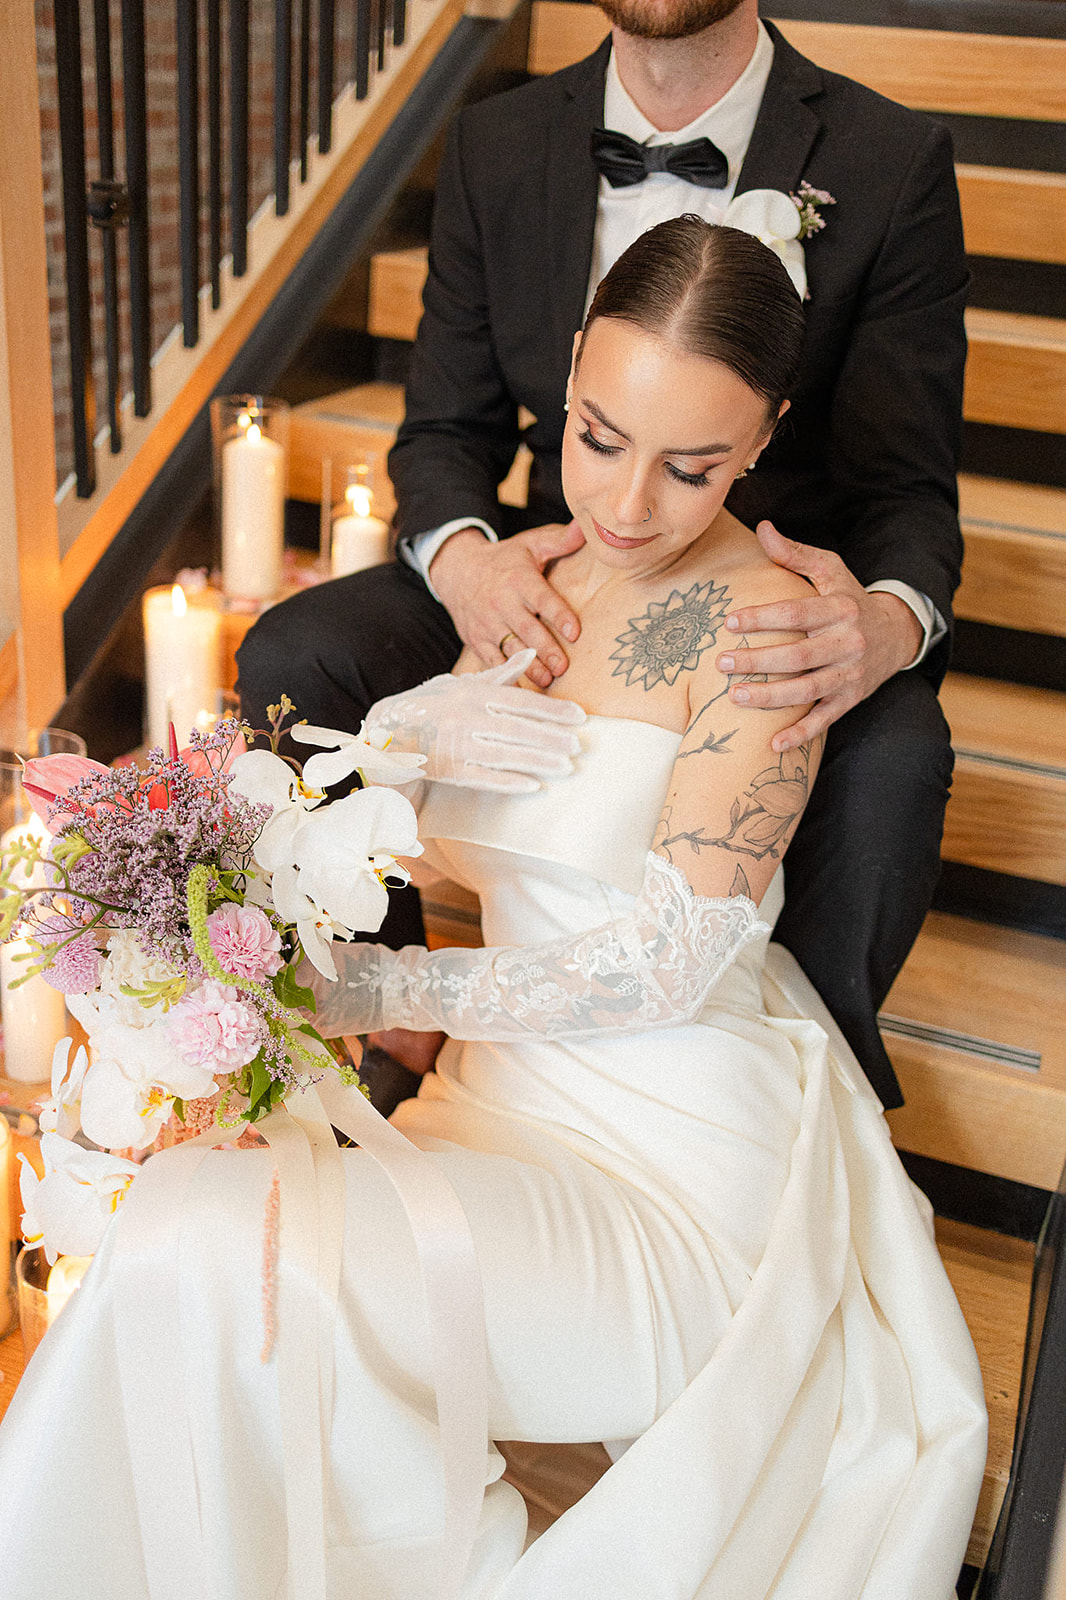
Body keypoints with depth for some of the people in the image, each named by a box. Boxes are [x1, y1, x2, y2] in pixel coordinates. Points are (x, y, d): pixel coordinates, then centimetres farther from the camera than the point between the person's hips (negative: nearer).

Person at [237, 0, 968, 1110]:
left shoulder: (893, 165, -13)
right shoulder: (495, 148, -4)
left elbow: (905, 485, -11)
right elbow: (447, 428, 2)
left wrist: (891, 622, -36)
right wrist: (460, 555, -23)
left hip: (780, 604, -2)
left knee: (892, 756, -35)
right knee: (292, 657, -19)